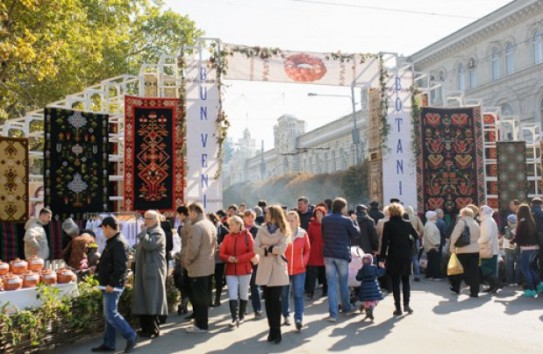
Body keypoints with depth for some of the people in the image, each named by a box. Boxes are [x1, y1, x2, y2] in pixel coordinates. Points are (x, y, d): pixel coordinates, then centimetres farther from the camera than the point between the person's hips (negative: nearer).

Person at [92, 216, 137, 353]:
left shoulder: (119, 243, -19)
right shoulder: (112, 242, 15)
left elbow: (120, 267, -25)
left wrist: (111, 284, -25)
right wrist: (97, 269, 24)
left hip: (113, 285, -10)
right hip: (108, 284, 10)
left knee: (111, 314, -8)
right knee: (108, 315, 13)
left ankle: (131, 337, 2)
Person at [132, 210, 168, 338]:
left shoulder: (158, 233, -9)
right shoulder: (146, 232, 20)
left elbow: (149, 245, -26)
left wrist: (143, 232, -14)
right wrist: (135, 260, 16)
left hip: (153, 271, -9)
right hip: (143, 271, 9)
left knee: (152, 300, -5)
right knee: (143, 300, 12)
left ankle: (154, 329, 2)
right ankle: (146, 327, 20)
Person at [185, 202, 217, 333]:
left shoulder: (196, 226, -18)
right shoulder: (211, 225, 10)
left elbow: (193, 249, -22)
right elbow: (214, 245, 16)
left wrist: (187, 262, -7)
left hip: (198, 268, -9)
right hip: (209, 266, 9)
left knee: (198, 297, 0)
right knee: (204, 296, 16)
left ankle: (201, 325, 7)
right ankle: (202, 321, 25)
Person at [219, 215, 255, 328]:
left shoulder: (247, 235, -6)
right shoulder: (227, 237, 3)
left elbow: (252, 252, -10)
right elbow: (221, 253, 4)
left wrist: (239, 259, -18)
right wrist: (228, 258, -18)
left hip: (244, 269, -2)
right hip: (230, 270, 2)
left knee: (243, 294, 11)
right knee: (232, 295, -4)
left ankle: (241, 316, 26)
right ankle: (234, 318, -3)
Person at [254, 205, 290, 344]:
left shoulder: (283, 231, 1)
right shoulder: (261, 230, 9)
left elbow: (281, 248, -14)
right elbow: (256, 248, -2)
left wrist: (266, 247, -6)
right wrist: (269, 251, -13)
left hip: (278, 269, -3)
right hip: (264, 269, 3)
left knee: (275, 300, -6)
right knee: (268, 300, 5)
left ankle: (277, 330, 2)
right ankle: (272, 329, 13)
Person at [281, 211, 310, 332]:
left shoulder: (303, 233, 0)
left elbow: (307, 249, 9)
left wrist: (304, 261, -1)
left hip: (299, 269, 0)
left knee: (298, 295, -5)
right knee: (284, 294, 12)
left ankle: (298, 319, -6)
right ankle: (286, 316, 28)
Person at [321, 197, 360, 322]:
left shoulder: (325, 219, 0)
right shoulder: (346, 220, -11)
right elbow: (356, 233, 0)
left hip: (328, 254, 2)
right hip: (342, 254, -2)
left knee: (331, 285, 3)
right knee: (344, 283, 15)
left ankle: (333, 314, -1)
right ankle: (347, 308, 30)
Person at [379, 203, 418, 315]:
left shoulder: (388, 224, -9)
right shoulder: (407, 223, 0)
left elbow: (385, 242, -11)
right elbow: (416, 236, 10)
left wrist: (382, 258, -8)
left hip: (393, 256, -3)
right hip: (406, 256, 3)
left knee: (395, 282, 5)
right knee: (405, 280, 17)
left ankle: (398, 308, 4)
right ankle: (406, 304, 7)